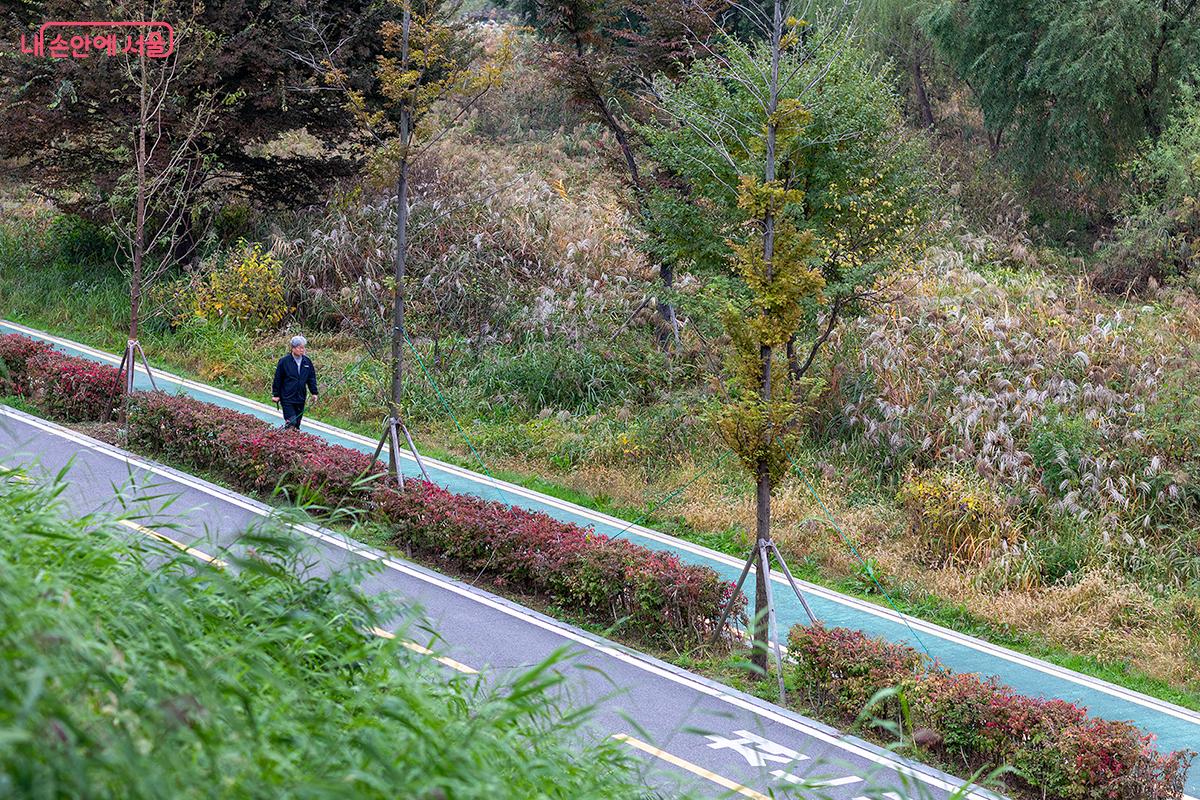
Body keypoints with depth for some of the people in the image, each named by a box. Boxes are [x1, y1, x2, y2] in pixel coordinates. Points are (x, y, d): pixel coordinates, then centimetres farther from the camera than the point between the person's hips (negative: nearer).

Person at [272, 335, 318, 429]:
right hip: (287, 399, -4)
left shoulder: (307, 361, 5)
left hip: (301, 398, 4)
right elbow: (277, 379, -2)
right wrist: (276, 395, -1)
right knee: (291, 422, -13)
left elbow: (311, 378, 14)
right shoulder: (284, 361, -8)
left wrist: (314, 392, 8)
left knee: (297, 423, 9)